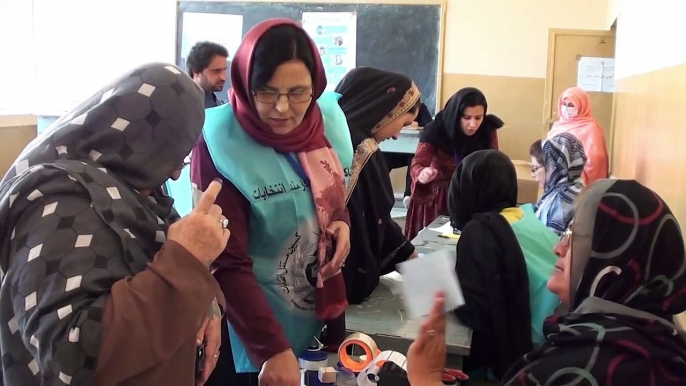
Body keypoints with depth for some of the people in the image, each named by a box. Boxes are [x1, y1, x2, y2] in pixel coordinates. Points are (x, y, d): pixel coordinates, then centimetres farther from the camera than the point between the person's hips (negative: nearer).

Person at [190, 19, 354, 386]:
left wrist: (343, 222, -9)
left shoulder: (327, 119, -7)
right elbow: (227, 264, -23)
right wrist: (273, 348, -28)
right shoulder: (220, 143, -22)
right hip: (252, 327, -5)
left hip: (323, 311, 6)